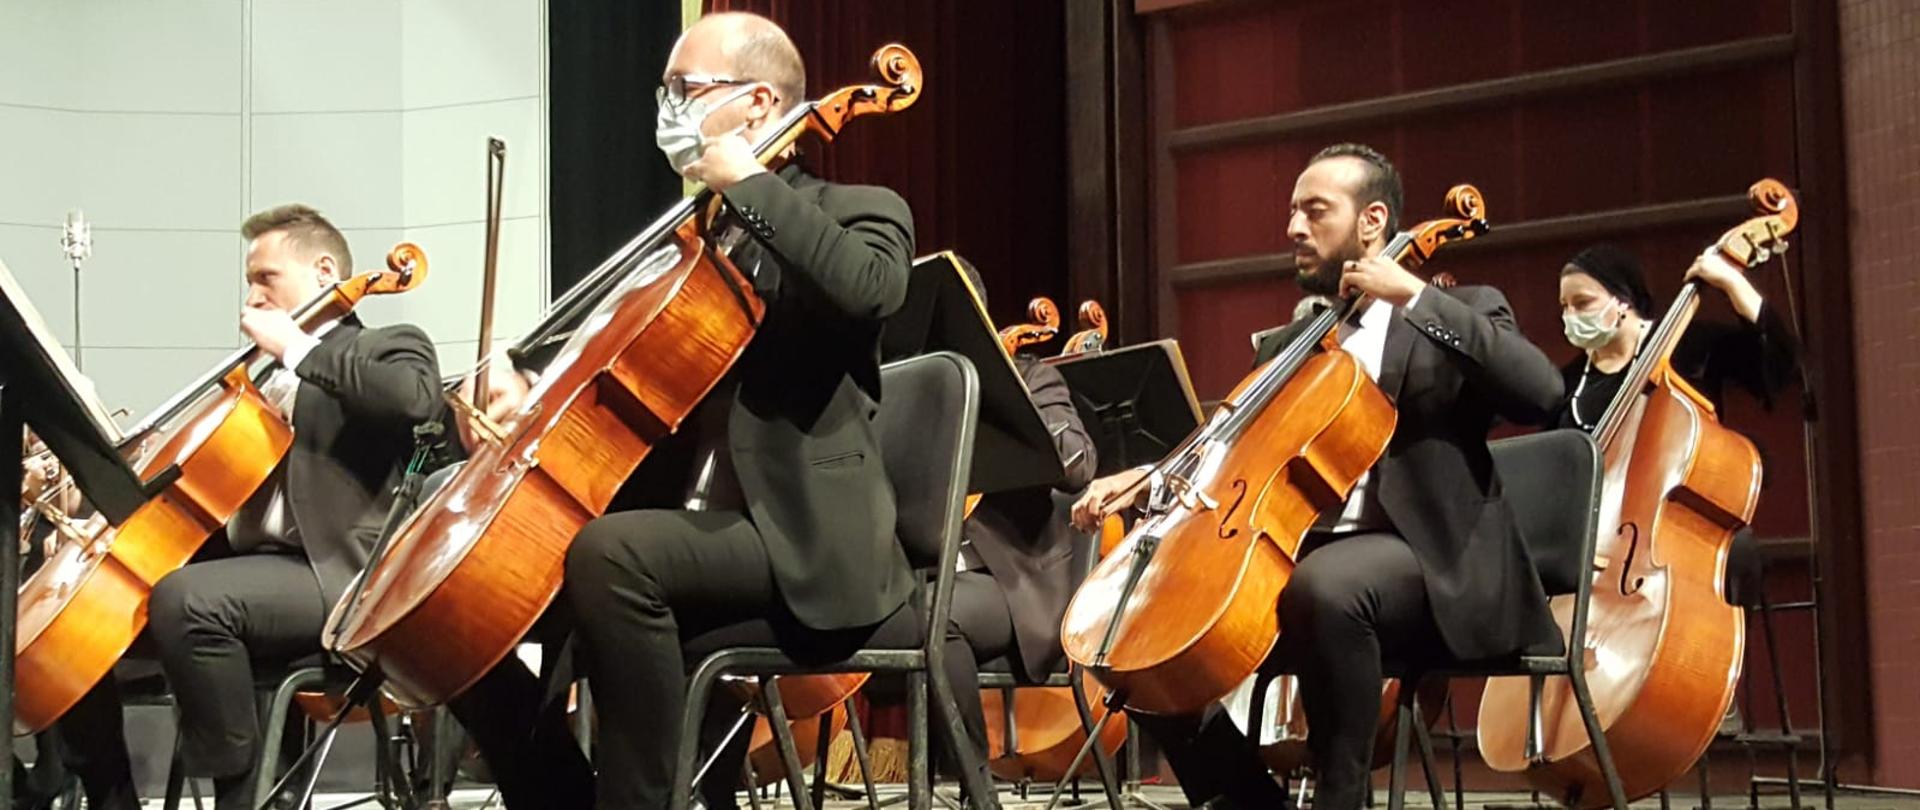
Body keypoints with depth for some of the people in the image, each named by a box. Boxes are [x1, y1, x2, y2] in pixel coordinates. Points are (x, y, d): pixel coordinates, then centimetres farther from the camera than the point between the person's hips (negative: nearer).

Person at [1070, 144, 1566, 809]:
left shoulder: (1456, 316, 6)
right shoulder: (1283, 349, 22)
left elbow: (1541, 392, -14)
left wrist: (1417, 295, -14)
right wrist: (1148, 478, 0)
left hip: (1431, 567, -6)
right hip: (1296, 559, 6)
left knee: (1326, 584, -38)